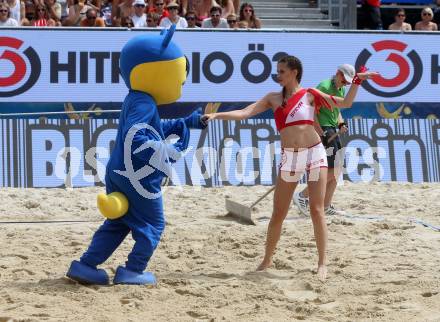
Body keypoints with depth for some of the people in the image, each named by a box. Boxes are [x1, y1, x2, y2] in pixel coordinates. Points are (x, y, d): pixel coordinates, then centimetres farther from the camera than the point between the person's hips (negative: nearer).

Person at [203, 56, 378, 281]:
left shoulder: (310, 95, 2)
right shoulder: (273, 99, 8)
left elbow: (345, 103, 5)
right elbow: (245, 113, 1)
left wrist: (357, 81, -5)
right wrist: (216, 115, -9)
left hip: (314, 154, -2)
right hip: (289, 157, 2)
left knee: (317, 210, -4)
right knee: (278, 213, 4)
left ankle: (322, 263, 2)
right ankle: (267, 260, 19)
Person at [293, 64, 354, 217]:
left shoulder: (342, 90, 15)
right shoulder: (324, 87, -14)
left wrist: (341, 124, 6)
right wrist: (322, 134, -24)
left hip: (332, 131, 10)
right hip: (323, 130, -10)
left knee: (337, 170, 9)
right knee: (332, 171, -13)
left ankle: (326, 207, 15)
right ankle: (302, 196, -4)